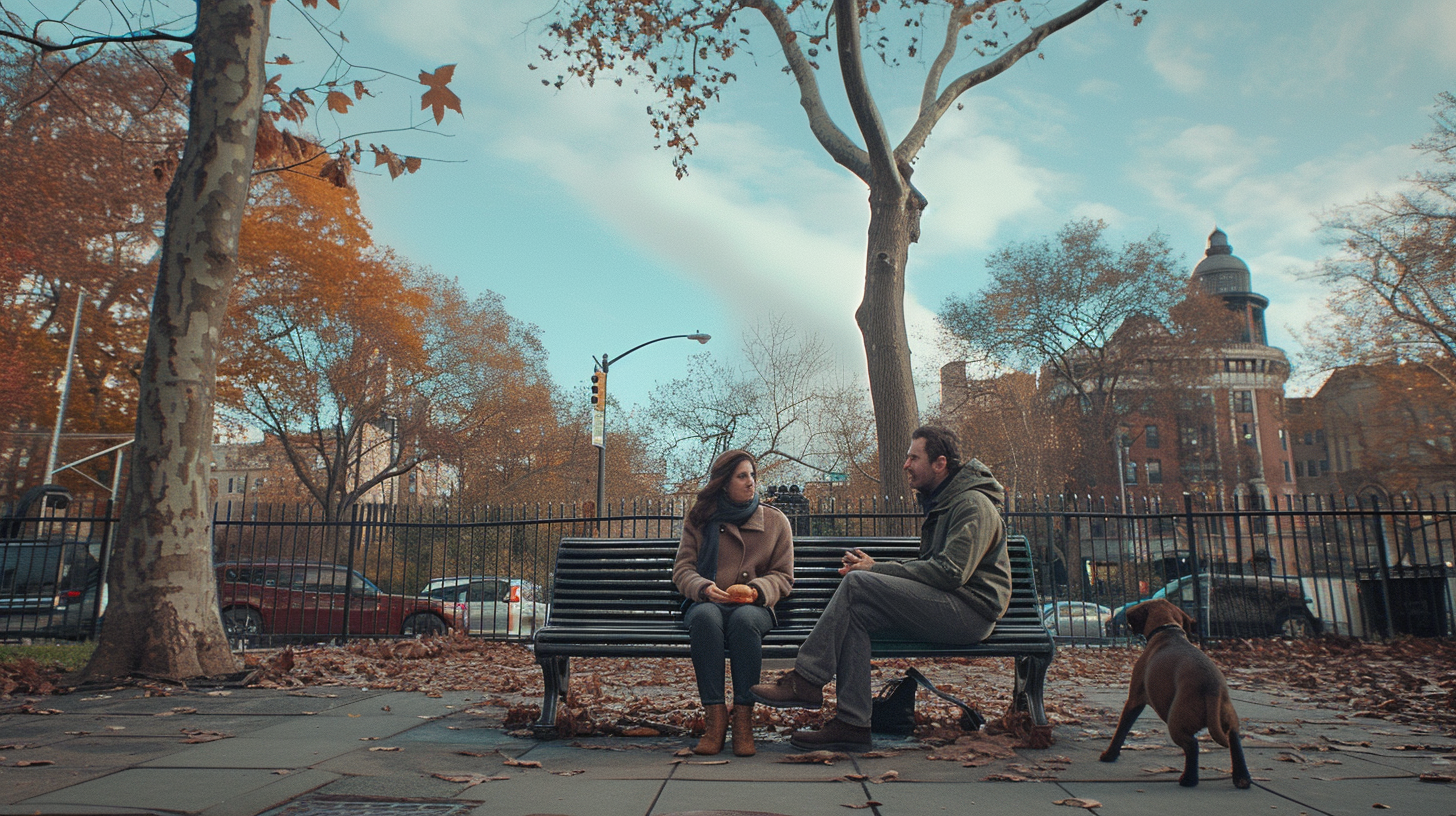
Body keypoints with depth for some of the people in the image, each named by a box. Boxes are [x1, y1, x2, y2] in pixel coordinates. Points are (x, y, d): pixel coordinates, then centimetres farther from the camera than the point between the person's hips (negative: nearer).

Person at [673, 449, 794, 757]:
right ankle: (715, 717, -35)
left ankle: (744, 719, -32)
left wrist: (756, 590, -11)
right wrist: (704, 588, -14)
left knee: (744, 619, -37)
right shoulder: (699, 520, 13)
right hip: (707, 603, 1)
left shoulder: (776, 521, 14)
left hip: (753, 607, 0)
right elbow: (682, 568, 9)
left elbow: (783, 575, 11)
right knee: (705, 617, -36)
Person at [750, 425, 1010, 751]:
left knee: (858, 584, -22)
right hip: (947, 608, 9)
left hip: (971, 610, -9)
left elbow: (949, 572, -21)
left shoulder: (974, 504, -10)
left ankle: (805, 681, -16)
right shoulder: (941, 503, 21)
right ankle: (852, 723, -18)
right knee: (857, 613, -14)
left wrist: (876, 570, -15)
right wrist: (874, 567, 3)